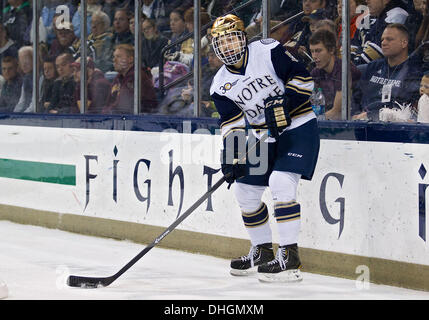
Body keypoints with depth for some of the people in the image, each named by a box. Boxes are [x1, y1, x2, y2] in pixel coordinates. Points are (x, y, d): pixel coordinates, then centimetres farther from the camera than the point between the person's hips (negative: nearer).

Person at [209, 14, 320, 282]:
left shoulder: (268, 51, -12)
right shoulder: (221, 85, 4)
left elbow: (302, 77, -14)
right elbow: (231, 123, 2)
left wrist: (283, 102, -25)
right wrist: (232, 154, -11)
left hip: (298, 128, -7)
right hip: (265, 137, 7)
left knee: (281, 183, -24)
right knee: (246, 191, 8)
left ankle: (289, 256, -22)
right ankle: (263, 252, 26)